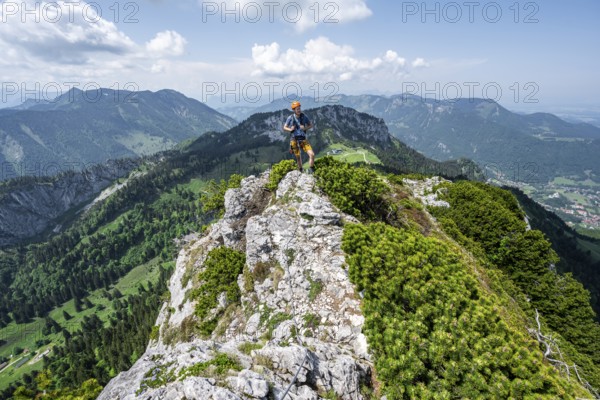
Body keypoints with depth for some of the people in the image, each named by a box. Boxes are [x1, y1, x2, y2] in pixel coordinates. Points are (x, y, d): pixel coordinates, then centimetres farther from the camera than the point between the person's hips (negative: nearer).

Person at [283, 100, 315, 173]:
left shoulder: (304, 116, -3)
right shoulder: (290, 118, -5)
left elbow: (311, 125, 8)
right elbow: (284, 128, 5)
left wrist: (305, 128, -13)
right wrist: (290, 129, -15)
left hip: (303, 139, 1)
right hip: (294, 140, 0)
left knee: (312, 154, -16)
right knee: (298, 157, 11)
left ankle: (311, 171, -1)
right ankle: (300, 172, 34)